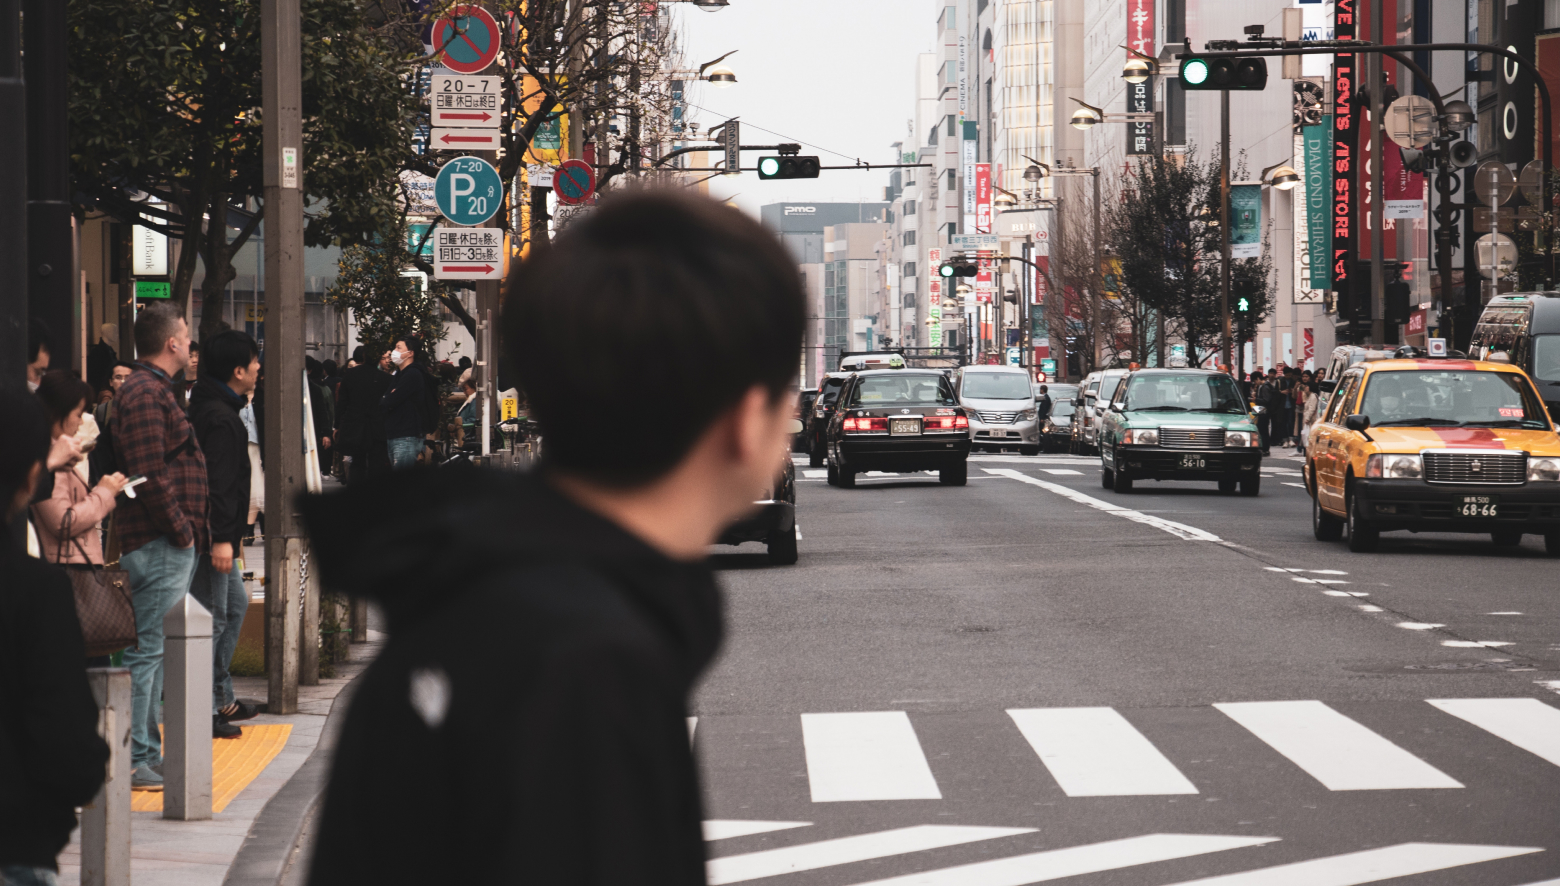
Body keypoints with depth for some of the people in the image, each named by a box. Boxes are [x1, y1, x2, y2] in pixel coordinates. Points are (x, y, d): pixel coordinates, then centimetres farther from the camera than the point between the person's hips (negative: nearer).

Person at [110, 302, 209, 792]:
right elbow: (150, 476, -22)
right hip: (159, 544, -11)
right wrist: (180, 529, -15)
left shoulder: (153, 390, 20)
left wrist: (189, 531, 16)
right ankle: (133, 761, -9)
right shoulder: (145, 394, -15)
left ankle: (147, 753, 21)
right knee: (148, 650, -9)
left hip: (170, 546, 11)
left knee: (153, 650, 14)